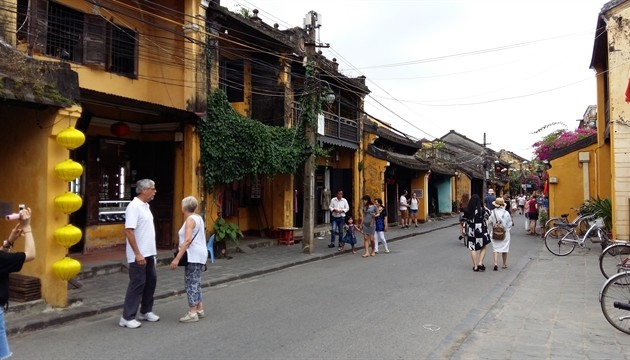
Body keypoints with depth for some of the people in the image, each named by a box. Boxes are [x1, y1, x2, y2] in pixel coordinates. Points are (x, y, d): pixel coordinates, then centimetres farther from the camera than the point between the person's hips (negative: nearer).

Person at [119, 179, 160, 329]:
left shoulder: (145, 206, 11)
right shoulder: (134, 206, -17)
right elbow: (129, 231, -23)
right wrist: (138, 254, -24)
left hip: (148, 253, 9)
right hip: (139, 255, -9)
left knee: (151, 281, 14)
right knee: (137, 284, -3)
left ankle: (146, 311, 27)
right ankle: (127, 317, 8)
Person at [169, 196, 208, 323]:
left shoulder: (190, 219, -13)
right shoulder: (198, 217, 14)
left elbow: (187, 240, -23)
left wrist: (177, 258, -26)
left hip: (193, 256, -10)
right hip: (199, 255, 10)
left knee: (190, 283, -5)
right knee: (195, 283, 14)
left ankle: (192, 313, -3)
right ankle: (200, 310, 20)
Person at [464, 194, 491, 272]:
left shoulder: (467, 210, -4)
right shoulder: (482, 210, -10)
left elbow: (466, 221, 2)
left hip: (471, 231, 2)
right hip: (481, 230, -2)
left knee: (473, 249, 8)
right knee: (483, 248, 14)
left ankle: (475, 266, 11)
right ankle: (480, 263, 2)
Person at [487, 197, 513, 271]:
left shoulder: (492, 213, -8)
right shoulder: (506, 213, -9)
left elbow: (489, 223, -3)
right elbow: (510, 224, -2)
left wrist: (491, 231, 10)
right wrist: (507, 230, 12)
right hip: (505, 234, 1)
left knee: (495, 248, 3)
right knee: (504, 248, 14)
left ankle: (496, 263, -14)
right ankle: (504, 264, 26)